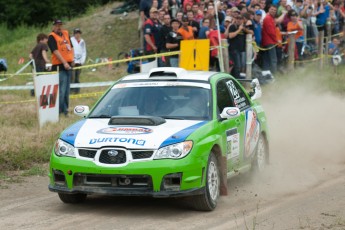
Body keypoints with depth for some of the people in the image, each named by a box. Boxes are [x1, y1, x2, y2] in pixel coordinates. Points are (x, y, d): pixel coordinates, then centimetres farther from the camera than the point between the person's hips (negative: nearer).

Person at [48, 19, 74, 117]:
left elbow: (71, 47, 22)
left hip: (68, 65, 7)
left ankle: (65, 110, 19)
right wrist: (64, 63, -20)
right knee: (61, 90, -11)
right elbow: (56, 51, -14)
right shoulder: (52, 37, -5)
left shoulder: (66, 33, 16)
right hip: (59, 66, -7)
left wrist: (72, 59, 7)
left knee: (67, 90, 12)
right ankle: (59, 110, -7)